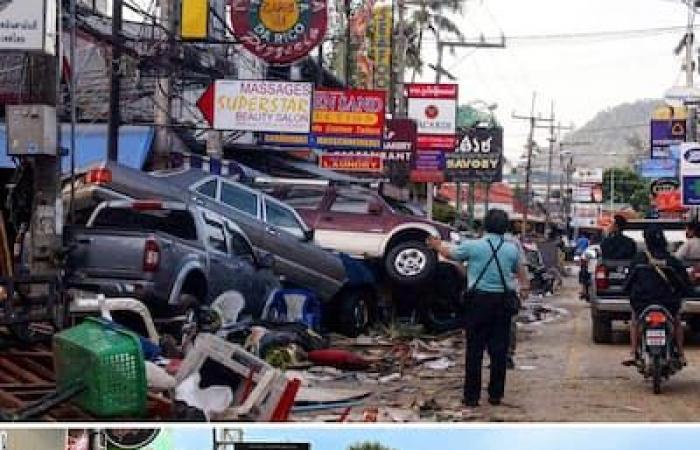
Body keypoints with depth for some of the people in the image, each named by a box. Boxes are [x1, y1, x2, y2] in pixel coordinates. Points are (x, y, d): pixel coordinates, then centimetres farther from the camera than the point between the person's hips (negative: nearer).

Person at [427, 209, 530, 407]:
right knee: (499, 349, 8)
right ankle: (496, 394, 13)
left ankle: (472, 396, 3)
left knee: (474, 349, 2)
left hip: (479, 300, -2)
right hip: (503, 301, 2)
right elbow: (520, 270, 20)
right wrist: (524, 288, 41)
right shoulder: (512, 249, 2)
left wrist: (437, 246, 32)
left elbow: (450, 253, 10)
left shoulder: (473, 246, -7)